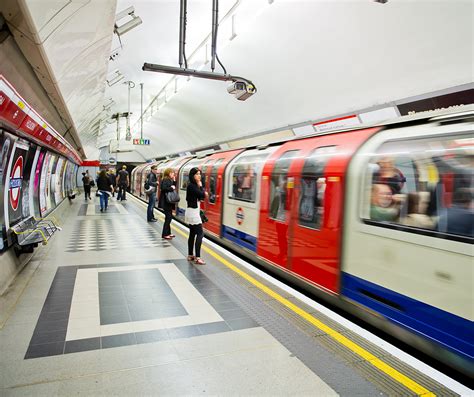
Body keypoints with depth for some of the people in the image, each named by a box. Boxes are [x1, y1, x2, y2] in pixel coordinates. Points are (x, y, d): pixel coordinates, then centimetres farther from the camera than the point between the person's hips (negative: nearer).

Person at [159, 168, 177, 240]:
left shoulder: (170, 180, 15)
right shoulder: (165, 180, -14)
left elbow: (173, 187, 15)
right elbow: (163, 188, -27)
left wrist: (174, 181, 6)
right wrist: (171, 188, -17)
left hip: (169, 201, 10)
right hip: (166, 202, -10)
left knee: (169, 217, 14)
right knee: (168, 217, -7)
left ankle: (168, 233, 23)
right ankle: (164, 234, -2)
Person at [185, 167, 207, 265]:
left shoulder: (194, 185, 13)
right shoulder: (191, 186, -16)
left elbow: (200, 196, 11)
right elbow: (202, 195, -21)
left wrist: (203, 193, -7)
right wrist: (200, 186, -8)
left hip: (194, 212, 10)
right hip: (193, 212, -10)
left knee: (192, 234, 13)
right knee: (200, 233, -11)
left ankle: (190, 255, 19)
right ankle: (197, 258, -13)